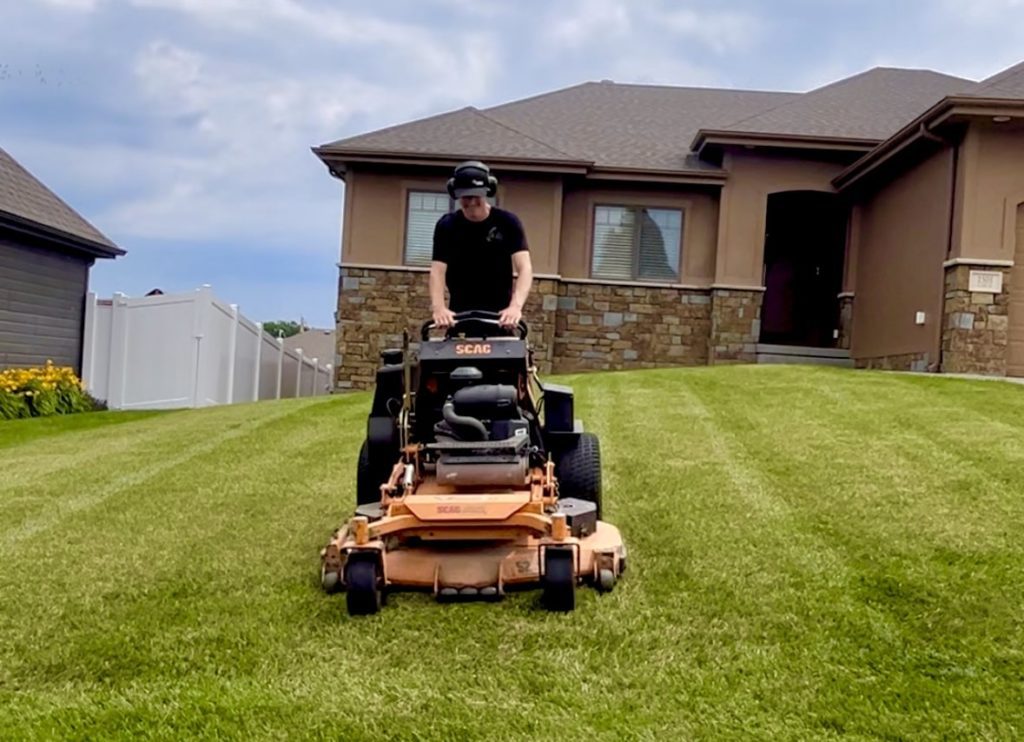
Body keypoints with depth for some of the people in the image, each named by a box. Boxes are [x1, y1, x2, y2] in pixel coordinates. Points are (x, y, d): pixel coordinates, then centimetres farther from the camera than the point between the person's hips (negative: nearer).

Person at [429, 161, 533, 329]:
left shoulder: (507, 222, -4)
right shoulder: (446, 226, -1)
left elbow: (525, 268, -15)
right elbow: (437, 271, -11)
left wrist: (516, 305, -34)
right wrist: (438, 307, -31)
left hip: (499, 315, -1)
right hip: (459, 314, 1)